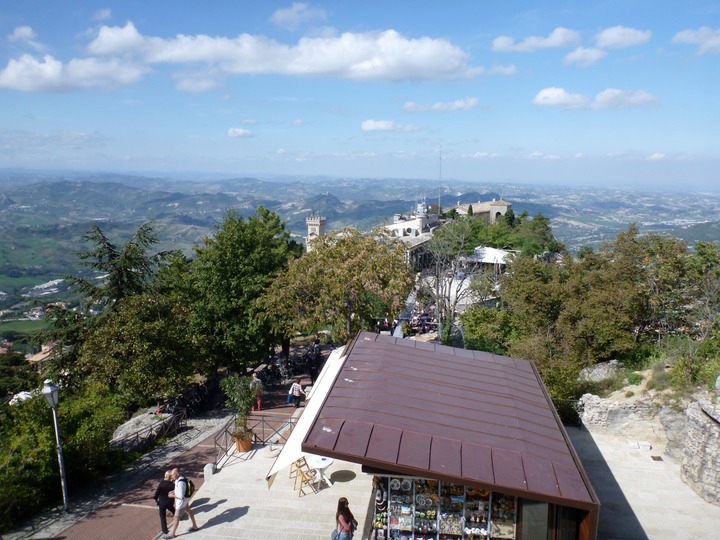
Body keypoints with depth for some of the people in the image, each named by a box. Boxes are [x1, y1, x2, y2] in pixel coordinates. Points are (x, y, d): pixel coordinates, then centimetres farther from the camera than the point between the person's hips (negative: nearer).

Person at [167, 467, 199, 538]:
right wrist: (173, 491, -2)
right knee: (189, 512, 25)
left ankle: (172, 534, 22)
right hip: (185, 499, 10)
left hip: (181, 501, -10)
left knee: (176, 518, 6)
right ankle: (195, 526, 42)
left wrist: (172, 495, -20)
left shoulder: (181, 483, -36)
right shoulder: (180, 478, -5)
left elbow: (181, 496, -33)